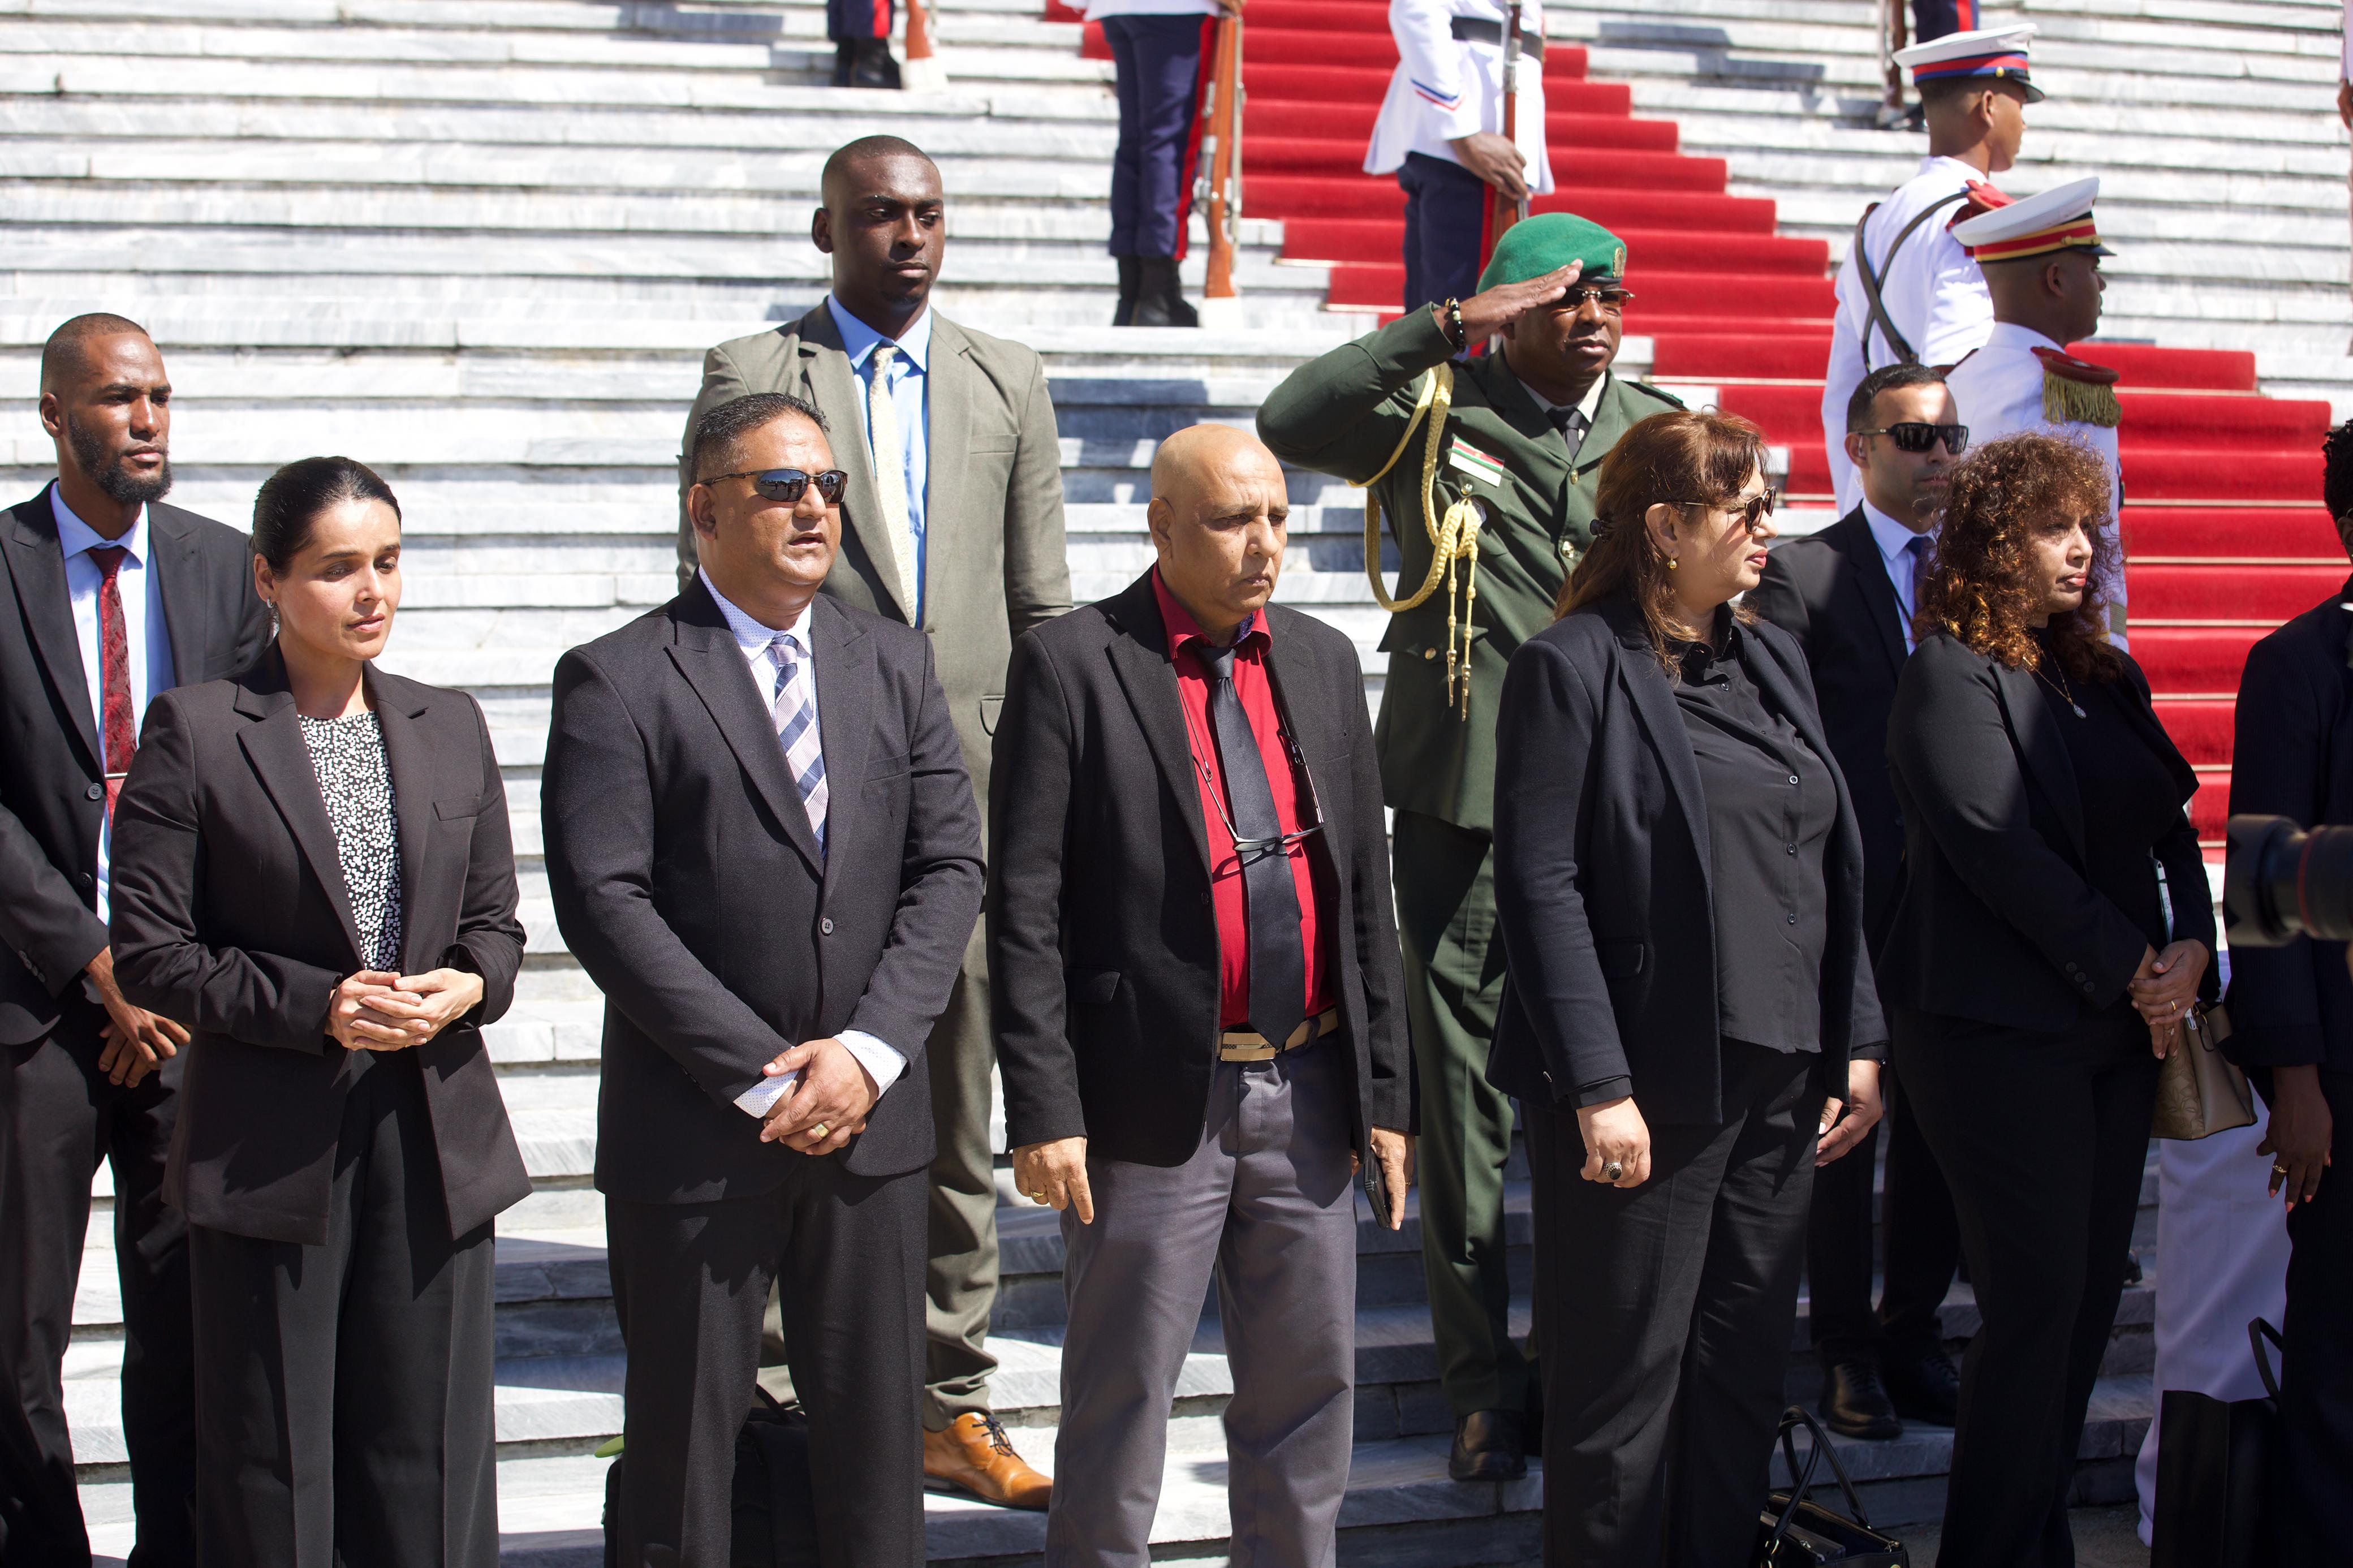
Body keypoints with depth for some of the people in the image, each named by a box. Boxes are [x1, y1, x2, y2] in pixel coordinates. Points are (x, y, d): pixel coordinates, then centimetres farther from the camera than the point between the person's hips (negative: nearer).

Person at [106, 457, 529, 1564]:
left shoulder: (451, 727, 10)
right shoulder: (194, 733, -3)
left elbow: (496, 923, 15)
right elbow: (149, 952, -6)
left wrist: (464, 988, -8)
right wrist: (316, 1008, -15)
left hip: (437, 1135, 4)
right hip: (270, 1145, -3)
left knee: (429, 1453, 7)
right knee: (271, 1470, 4)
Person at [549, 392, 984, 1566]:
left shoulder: (894, 663, 10)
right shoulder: (618, 681, -5)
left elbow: (948, 868, 4)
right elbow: (605, 903, -13)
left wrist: (869, 1050, -10)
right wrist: (762, 1073, -15)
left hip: (872, 1117, 4)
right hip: (694, 1132, -4)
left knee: (877, 1443, 11)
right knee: (682, 1453, 6)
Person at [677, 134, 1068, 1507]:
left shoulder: (1008, 380, 13)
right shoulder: (751, 373, 4)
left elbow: (1046, 607, 12)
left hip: (971, 786, 3)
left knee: (959, 1112, 7)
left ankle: (953, 1403, 16)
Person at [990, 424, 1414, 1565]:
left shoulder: (1323, 661, 10)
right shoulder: (1071, 664, -6)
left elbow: (1366, 890, 13)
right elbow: (1025, 906, -9)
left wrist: (1388, 1089, 9)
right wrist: (1044, 1109, -14)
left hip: (1306, 1089, 5)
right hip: (1158, 1098, -5)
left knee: (1311, 1387, 13)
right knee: (1122, 1399, 5)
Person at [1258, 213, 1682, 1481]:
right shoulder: (1437, 414, 0)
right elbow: (1293, 423, -19)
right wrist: (1450, 326, -20)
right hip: (1464, 803, -3)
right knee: (1464, 1098, 2)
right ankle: (1484, 1382, 13)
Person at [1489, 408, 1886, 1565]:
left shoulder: (1773, 661, 13)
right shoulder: (1571, 667, -8)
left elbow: (1835, 867, 15)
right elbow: (1541, 890, -13)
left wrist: (1858, 1044, 9)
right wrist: (1598, 1089, -18)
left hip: (1781, 1083, 7)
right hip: (1650, 1090, -6)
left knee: (1745, 1380, 13)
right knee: (1625, 1393, 3)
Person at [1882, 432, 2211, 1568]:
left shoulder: (2106, 675, 15)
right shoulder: (1952, 673, -7)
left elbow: (2170, 823, 12)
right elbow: (1997, 846, -15)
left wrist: (2190, 949, -6)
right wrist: (2129, 966, -13)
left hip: (2120, 1029, 7)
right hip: (2005, 1035, -7)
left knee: (2085, 1305, 9)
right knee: (2039, 1308, -7)